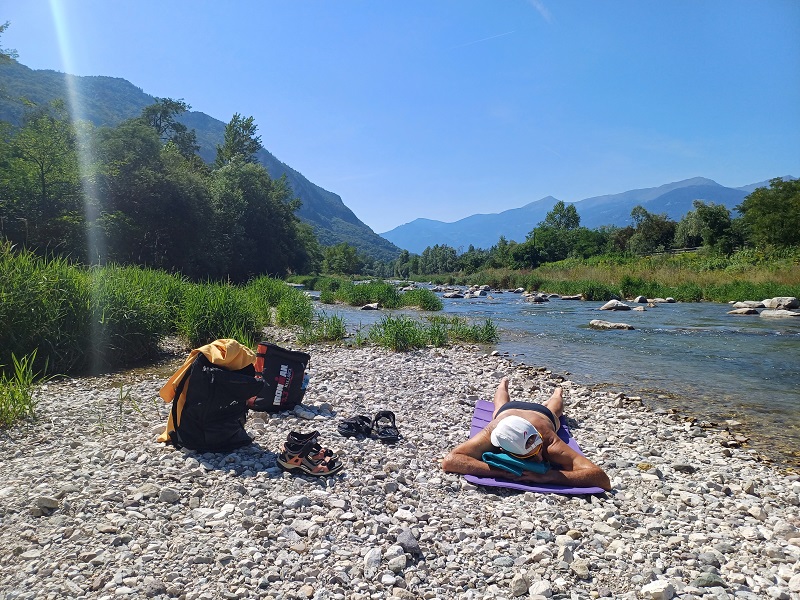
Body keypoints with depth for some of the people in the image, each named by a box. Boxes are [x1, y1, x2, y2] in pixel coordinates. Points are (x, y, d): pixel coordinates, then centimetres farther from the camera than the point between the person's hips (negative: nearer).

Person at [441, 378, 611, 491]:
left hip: (543, 414, 0)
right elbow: (448, 461, -62)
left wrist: (546, 476, -70)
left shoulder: (551, 444, -54)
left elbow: (603, 478, -61)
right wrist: (501, 472, -67)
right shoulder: (491, 433, -53)